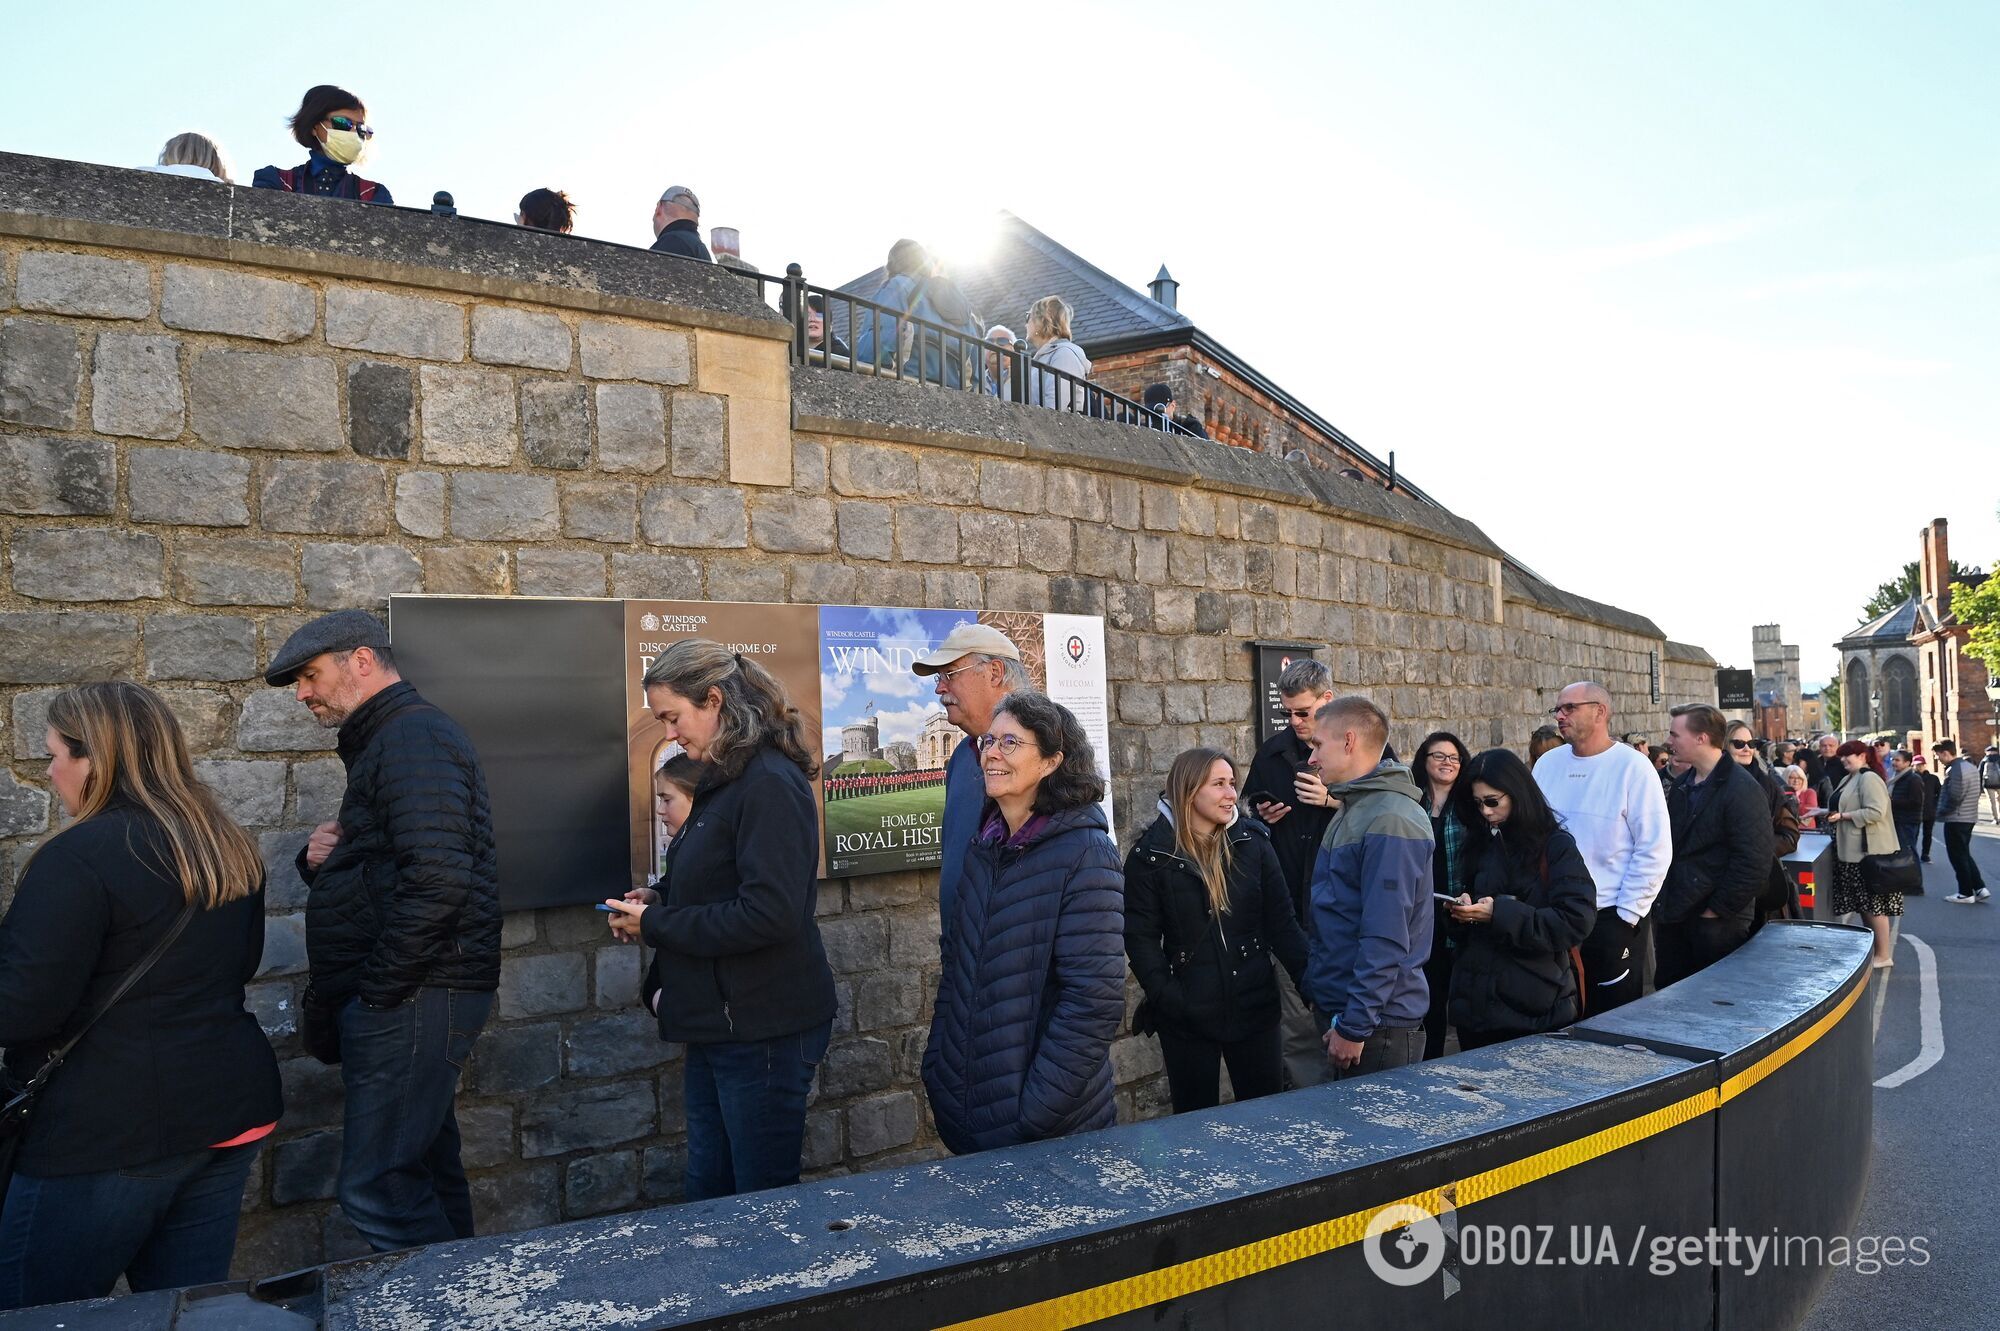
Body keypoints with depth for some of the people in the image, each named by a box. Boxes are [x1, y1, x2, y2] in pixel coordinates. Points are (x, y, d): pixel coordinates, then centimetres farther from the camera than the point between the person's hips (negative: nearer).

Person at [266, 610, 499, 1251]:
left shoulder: (412, 737, -15)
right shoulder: (383, 740, 19)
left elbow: (437, 881, -27)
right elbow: (374, 870, 26)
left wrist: (375, 992, -19)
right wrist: (320, 858, 4)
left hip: (410, 1000, -11)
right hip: (407, 997, 11)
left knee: (376, 1191, -7)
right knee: (422, 1168, 17)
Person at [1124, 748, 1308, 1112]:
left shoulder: (1253, 842, 1)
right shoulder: (1152, 855, -6)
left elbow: (1282, 923, 1)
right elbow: (1140, 937, -8)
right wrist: (1165, 997, -18)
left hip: (1254, 1005, 2)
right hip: (1187, 1014, -2)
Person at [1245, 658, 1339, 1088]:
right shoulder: (1272, 753, 10)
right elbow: (1251, 810, 23)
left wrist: (1336, 801, -17)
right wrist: (1261, 818, 2)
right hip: (1288, 907, 4)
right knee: (1296, 1023, 7)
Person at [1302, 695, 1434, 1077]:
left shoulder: (1390, 821, -19)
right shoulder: (1351, 810, 12)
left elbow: (1386, 940, -23)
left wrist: (1354, 1026, -21)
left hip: (1379, 1026, -9)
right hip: (1339, 1008, 9)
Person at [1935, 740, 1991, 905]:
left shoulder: (1955, 770, -21)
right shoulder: (1970, 766, 11)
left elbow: (1954, 797, -23)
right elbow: (1973, 793, 15)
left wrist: (1941, 812, -10)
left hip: (1956, 819, -10)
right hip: (1969, 816, 10)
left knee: (1958, 857, 1)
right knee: (1965, 855, 18)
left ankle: (1966, 893, 7)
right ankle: (1980, 888, 14)